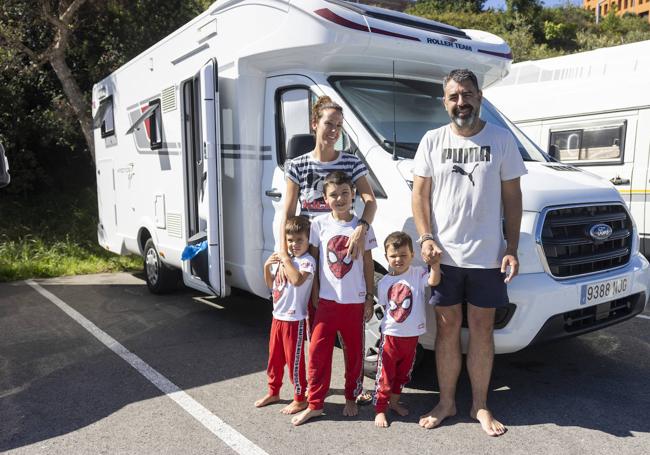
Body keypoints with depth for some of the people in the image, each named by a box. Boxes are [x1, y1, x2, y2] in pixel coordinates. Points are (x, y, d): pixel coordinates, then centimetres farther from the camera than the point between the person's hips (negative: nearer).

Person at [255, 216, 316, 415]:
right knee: (274, 357, 20)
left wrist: (286, 260, -25)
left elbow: (297, 280, -36)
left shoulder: (307, 261, -17)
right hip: (278, 316, 8)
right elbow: (270, 284, 15)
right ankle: (273, 392, 39)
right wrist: (267, 266, -2)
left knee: (294, 360, 4)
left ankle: (300, 399, 21)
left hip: (294, 320, -8)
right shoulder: (281, 258, 7)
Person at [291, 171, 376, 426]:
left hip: (355, 301, 0)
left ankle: (351, 398, 30)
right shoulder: (319, 224, -1)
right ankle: (314, 404, 15)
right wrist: (314, 295, 2)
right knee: (318, 350, 1)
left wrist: (369, 297, 2)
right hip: (327, 300, 0)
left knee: (354, 352, 11)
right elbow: (313, 260, 5)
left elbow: (368, 263, 4)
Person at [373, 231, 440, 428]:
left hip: (412, 336, 1)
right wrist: (391, 320, -1)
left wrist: (435, 265, -45)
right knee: (385, 375, 0)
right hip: (390, 335, -1)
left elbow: (433, 281, -27)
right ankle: (380, 410, 12)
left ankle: (394, 401, 37)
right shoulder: (384, 283, 0)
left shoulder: (417, 274, -7)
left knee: (403, 373, 18)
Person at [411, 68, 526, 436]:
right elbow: (420, 194, 4)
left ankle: (481, 406, 25)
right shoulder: (433, 141, 3)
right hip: (443, 254, 1)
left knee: (482, 328, 9)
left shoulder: (501, 140, 1)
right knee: (447, 327, 9)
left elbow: (512, 197, 3)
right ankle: (446, 402, 24)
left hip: (487, 255, 0)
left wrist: (512, 249, -3)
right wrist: (425, 238, -9)